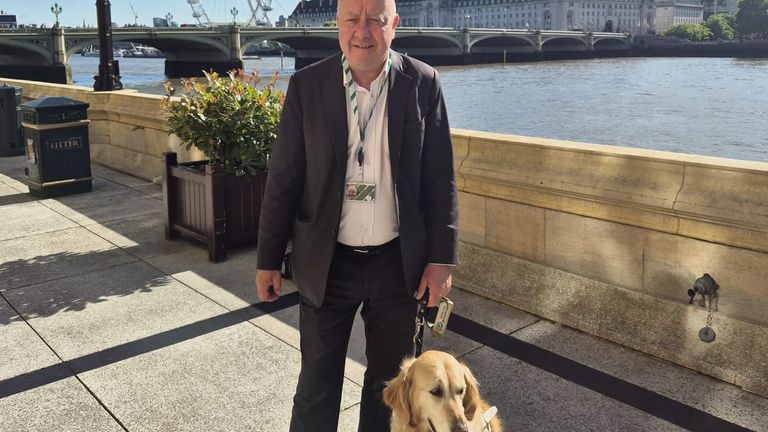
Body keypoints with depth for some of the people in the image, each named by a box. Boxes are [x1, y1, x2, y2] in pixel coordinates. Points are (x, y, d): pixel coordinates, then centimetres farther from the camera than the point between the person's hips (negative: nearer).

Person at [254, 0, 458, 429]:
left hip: (399, 262, 1)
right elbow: (283, 178, -2)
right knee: (318, 381, 13)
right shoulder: (307, 85, -5)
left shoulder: (423, 83, -5)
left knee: (391, 378, 18)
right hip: (327, 263, 0)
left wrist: (442, 257, -5)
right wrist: (269, 258, 0)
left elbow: (441, 178, -2)